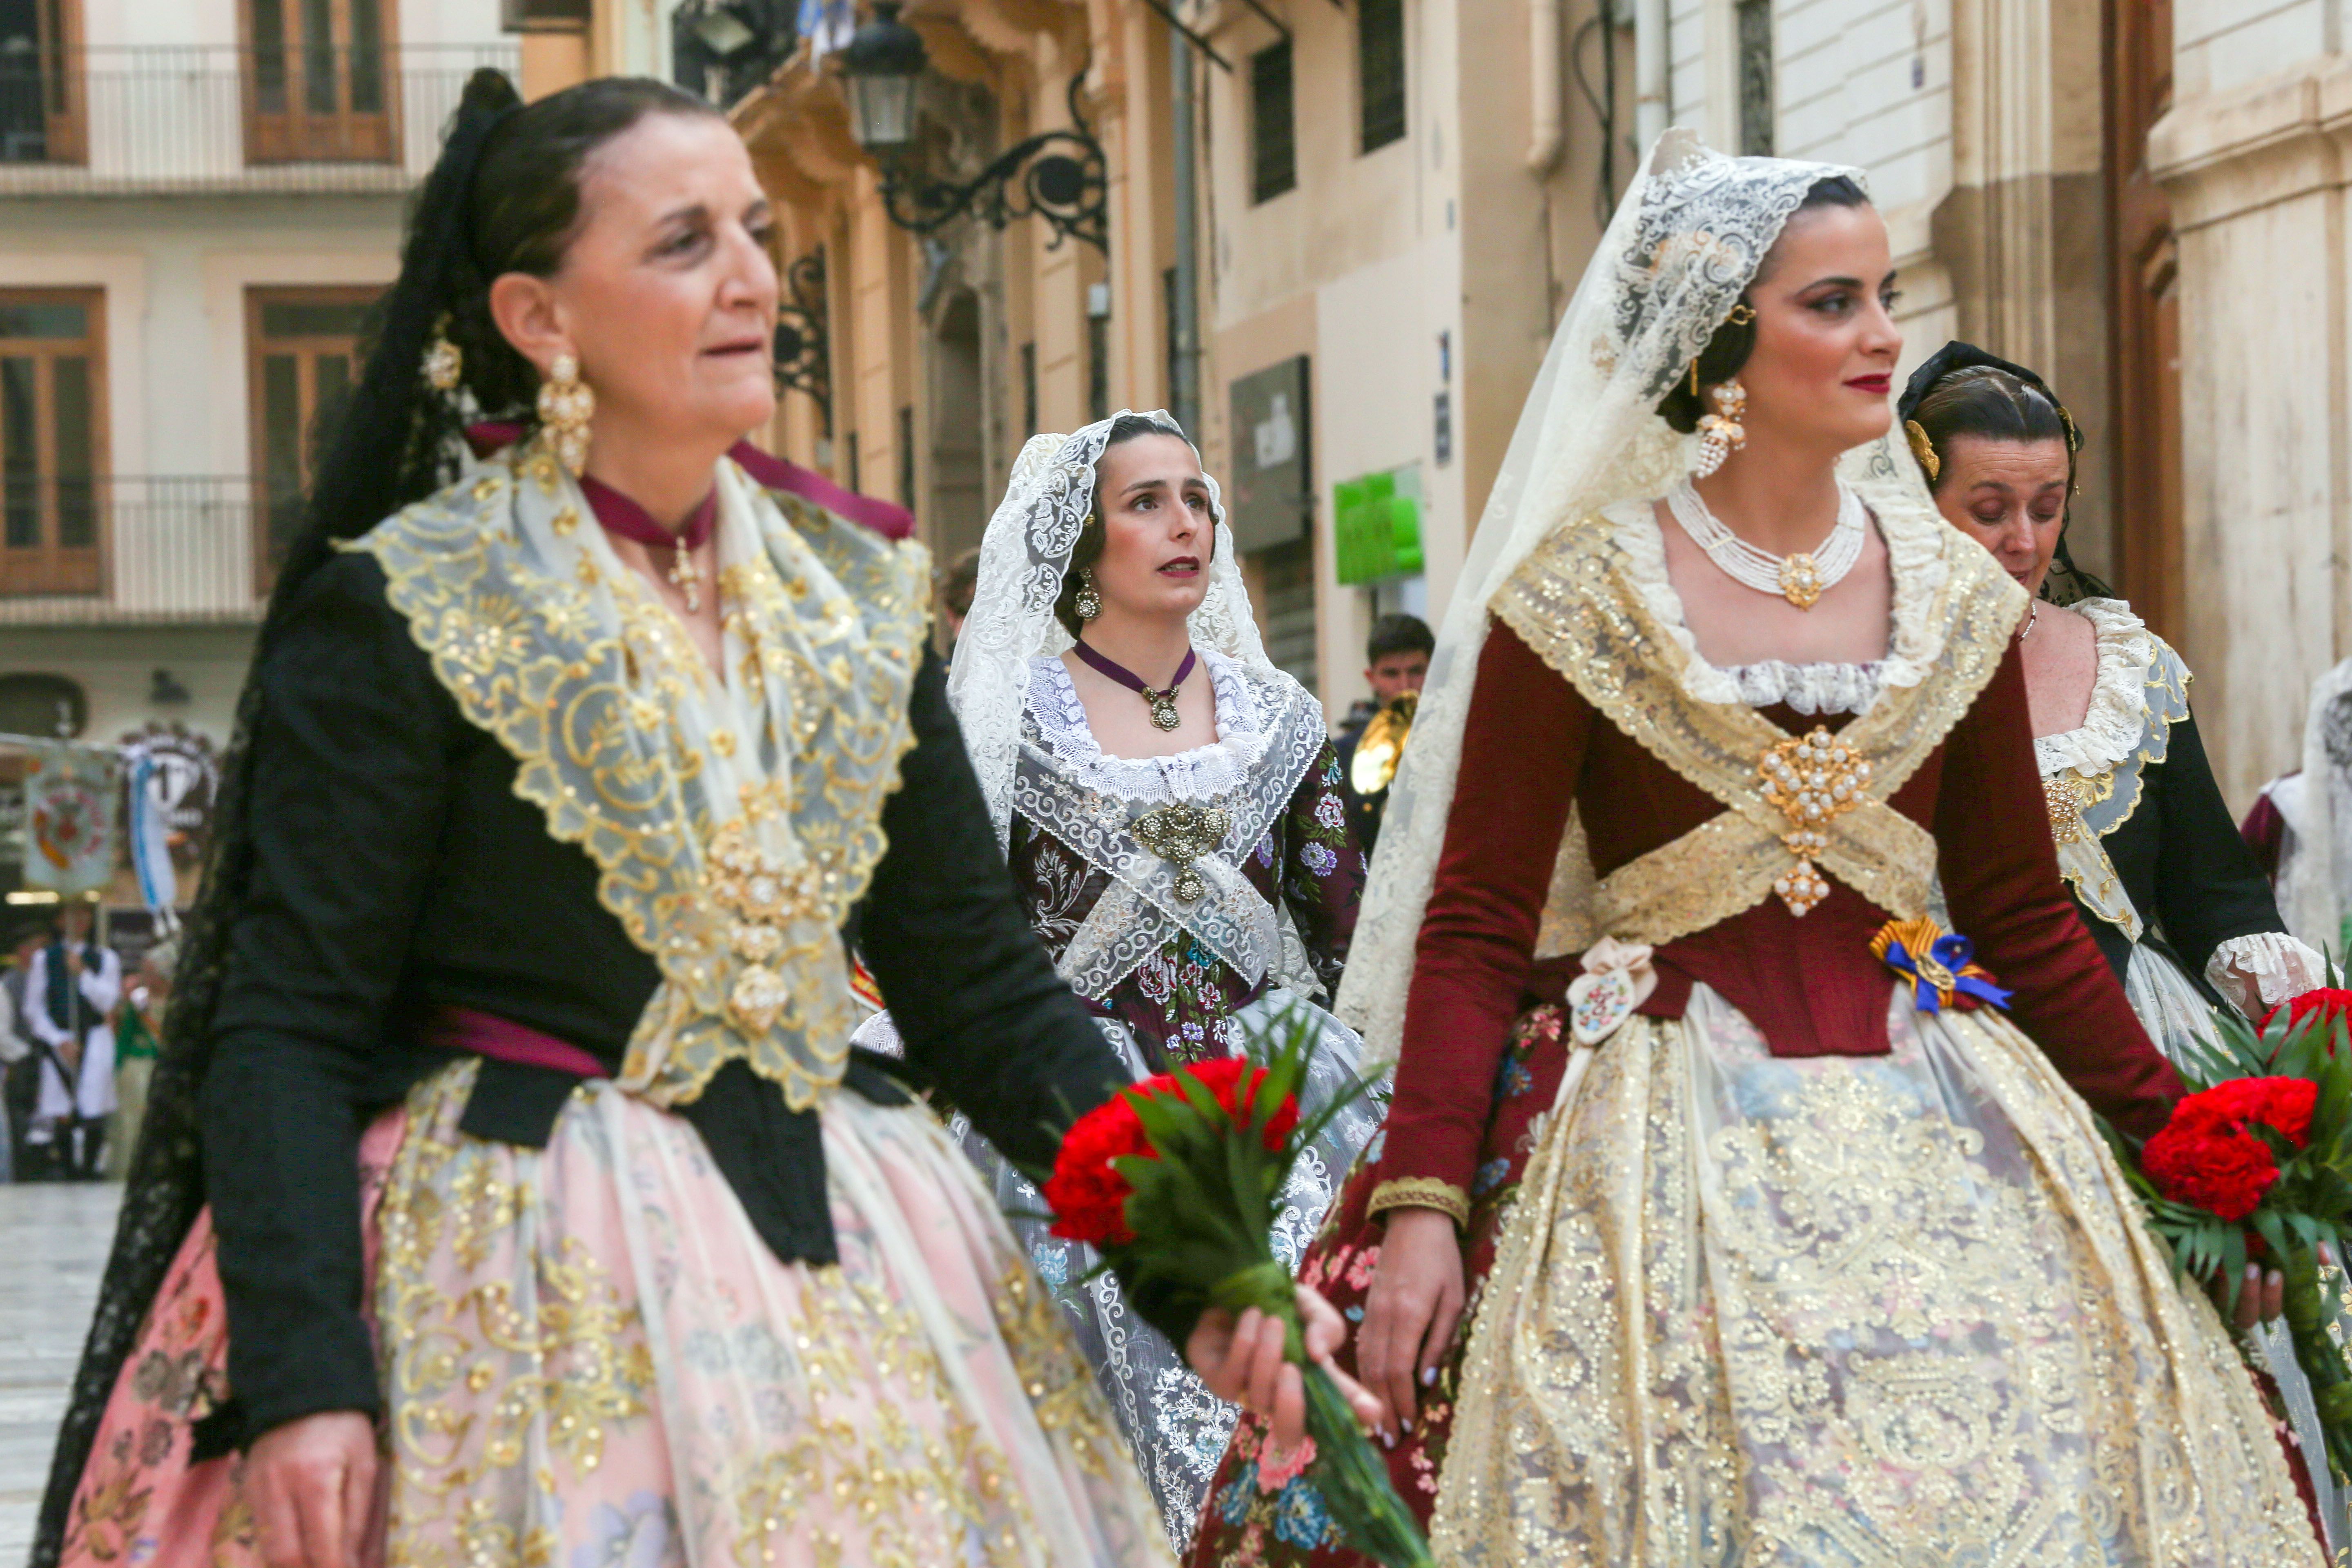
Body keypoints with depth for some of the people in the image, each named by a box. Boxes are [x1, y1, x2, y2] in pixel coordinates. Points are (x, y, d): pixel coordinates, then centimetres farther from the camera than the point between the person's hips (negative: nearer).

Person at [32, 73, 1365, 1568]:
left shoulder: (860, 603, 9)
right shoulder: (399, 612, -7)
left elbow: (984, 980, 10)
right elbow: (289, 1023, -10)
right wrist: (301, 1377, -23)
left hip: (851, 1260, 5)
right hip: (521, 1276, -5)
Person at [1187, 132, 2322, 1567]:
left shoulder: (1956, 597, 8)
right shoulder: (1579, 599, -3)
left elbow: (2025, 916, 13)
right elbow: (1475, 925, -5)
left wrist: (2182, 1140, 9)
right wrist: (1420, 1202, -15)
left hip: (1928, 1121, 4)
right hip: (1666, 1136, -3)